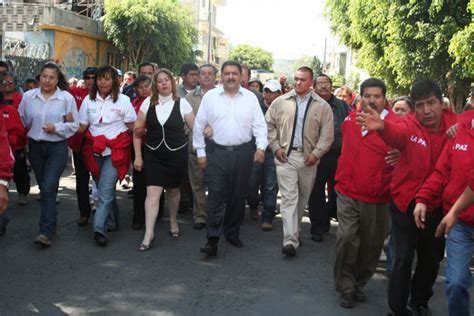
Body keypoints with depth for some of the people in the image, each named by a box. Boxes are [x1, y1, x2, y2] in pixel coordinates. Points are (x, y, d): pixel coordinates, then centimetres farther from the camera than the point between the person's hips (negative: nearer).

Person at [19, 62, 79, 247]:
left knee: (48, 188, -14)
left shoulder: (67, 98, -5)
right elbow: (21, 121, 12)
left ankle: (46, 232, -14)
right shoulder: (28, 97, 3)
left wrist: (56, 128, -16)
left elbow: (74, 125, -2)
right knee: (44, 189, 13)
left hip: (57, 148, -4)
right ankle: (52, 223, 29)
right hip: (35, 147, 4)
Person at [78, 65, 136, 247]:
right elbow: (82, 126, 9)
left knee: (105, 190, -13)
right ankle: (112, 222, 29)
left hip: (115, 151, -4)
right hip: (94, 151, 4)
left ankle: (100, 229, -15)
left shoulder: (123, 100, 0)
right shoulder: (88, 100, 7)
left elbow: (132, 127, 2)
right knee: (105, 189, 13)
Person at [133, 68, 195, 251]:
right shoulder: (148, 103, 0)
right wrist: (138, 156, 0)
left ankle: (173, 221, 42)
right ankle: (149, 234, -5)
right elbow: (137, 131, 3)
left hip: (177, 154, 0)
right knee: (152, 193, -8)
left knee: (173, 191, 16)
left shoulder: (182, 104, -3)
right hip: (153, 155, 0)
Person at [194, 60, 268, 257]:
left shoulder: (250, 98, 4)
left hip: (243, 153, 2)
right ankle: (212, 240, -4)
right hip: (217, 152, -2)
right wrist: (201, 152, 1)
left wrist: (261, 147, -11)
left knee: (237, 196, 11)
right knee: (216, 196, -6)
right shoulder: (210, 97, 1)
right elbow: (199, 126, 4)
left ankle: (233, 233, 27)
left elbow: (260, 125, 3)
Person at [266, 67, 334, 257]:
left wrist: (316, 153, -9)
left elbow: (327, 134, 0)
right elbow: (269, 125, 8)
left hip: (308, 158, 1)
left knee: (302, 197, 14)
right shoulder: (281, 102, 3)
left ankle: (294, 230, 34)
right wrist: (275, 147, -1)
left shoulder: (322, 106, 1)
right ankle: (290, 240, -11)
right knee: (289, 198, -7)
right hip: (286, 156, -1)